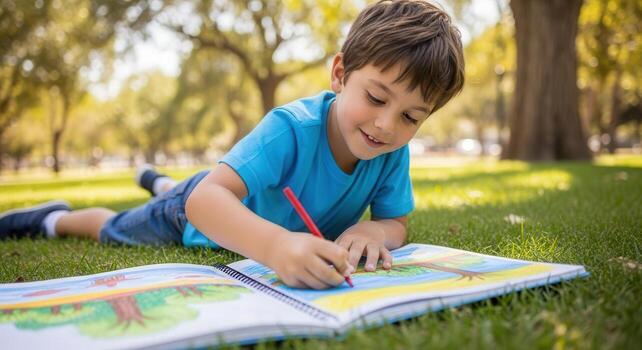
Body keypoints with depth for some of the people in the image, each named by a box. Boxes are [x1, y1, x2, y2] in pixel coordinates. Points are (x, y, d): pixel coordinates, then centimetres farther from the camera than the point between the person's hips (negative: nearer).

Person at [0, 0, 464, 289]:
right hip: (205, 208, -6)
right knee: (113, 229, 19)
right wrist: (276, 244, -74)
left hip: (257, 201, 6)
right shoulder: (291, 128, -45)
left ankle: (163, 183, 70)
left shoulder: (394, 152, -28)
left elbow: (398, 224, -19)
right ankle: (57, 219, 50)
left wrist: (373, 231, -44)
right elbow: (207, 199, -54)